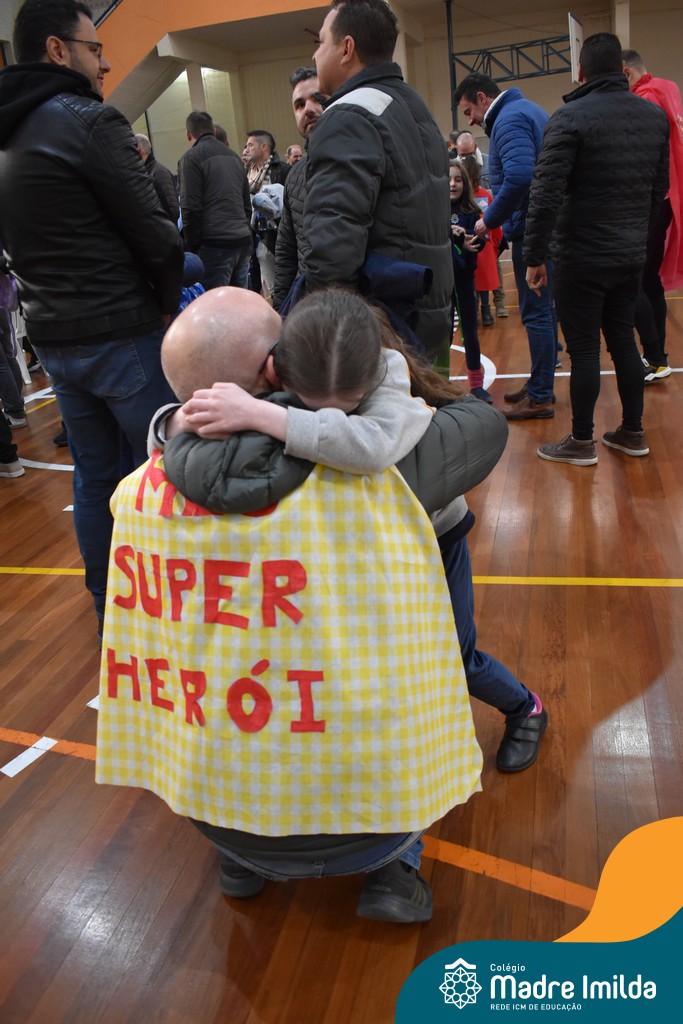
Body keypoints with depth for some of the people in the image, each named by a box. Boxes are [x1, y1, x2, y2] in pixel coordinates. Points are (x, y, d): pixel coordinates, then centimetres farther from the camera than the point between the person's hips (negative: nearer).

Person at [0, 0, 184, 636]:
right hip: (120, 334, -8)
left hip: (51, 338, 8)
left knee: (94, 474, 15)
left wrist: (56, 307, 15)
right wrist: (167, 303, 1)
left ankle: (108, 608, 27)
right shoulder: (89, 122, -12)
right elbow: (155, 235, -15)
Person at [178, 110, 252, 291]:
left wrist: (191, 248, -4)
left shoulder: (191, 158, -2)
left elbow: (190, 209, -10)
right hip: (243, 241, 7)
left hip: (214, 244, -7)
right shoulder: (233, 155, 19)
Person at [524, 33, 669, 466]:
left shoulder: (570, 118, -12)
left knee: (584, 347, 1)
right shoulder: (655, 116, 8)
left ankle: (581, 442, 9)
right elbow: (660, 188, 14)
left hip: (582, 256, -6)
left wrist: (535, 256, -12)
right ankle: (633, 433, 23)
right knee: (623, 339, 15)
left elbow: (547, 193, -18)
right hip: (632, 256, 6)